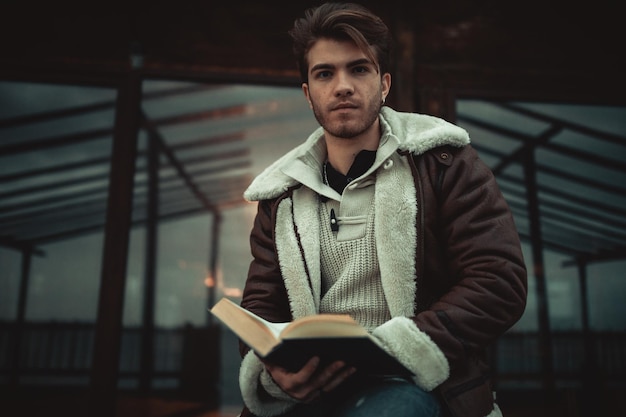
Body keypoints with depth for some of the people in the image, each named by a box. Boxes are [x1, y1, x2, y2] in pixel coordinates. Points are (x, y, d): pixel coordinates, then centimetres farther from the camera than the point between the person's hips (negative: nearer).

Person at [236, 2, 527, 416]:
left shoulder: (443, 162, 2)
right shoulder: (282, 195, 12)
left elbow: (500, 282, -7)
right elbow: (260, 305, 10)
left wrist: (385, 348, -19)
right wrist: (272, 369, -14)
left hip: (419, 381, -3)